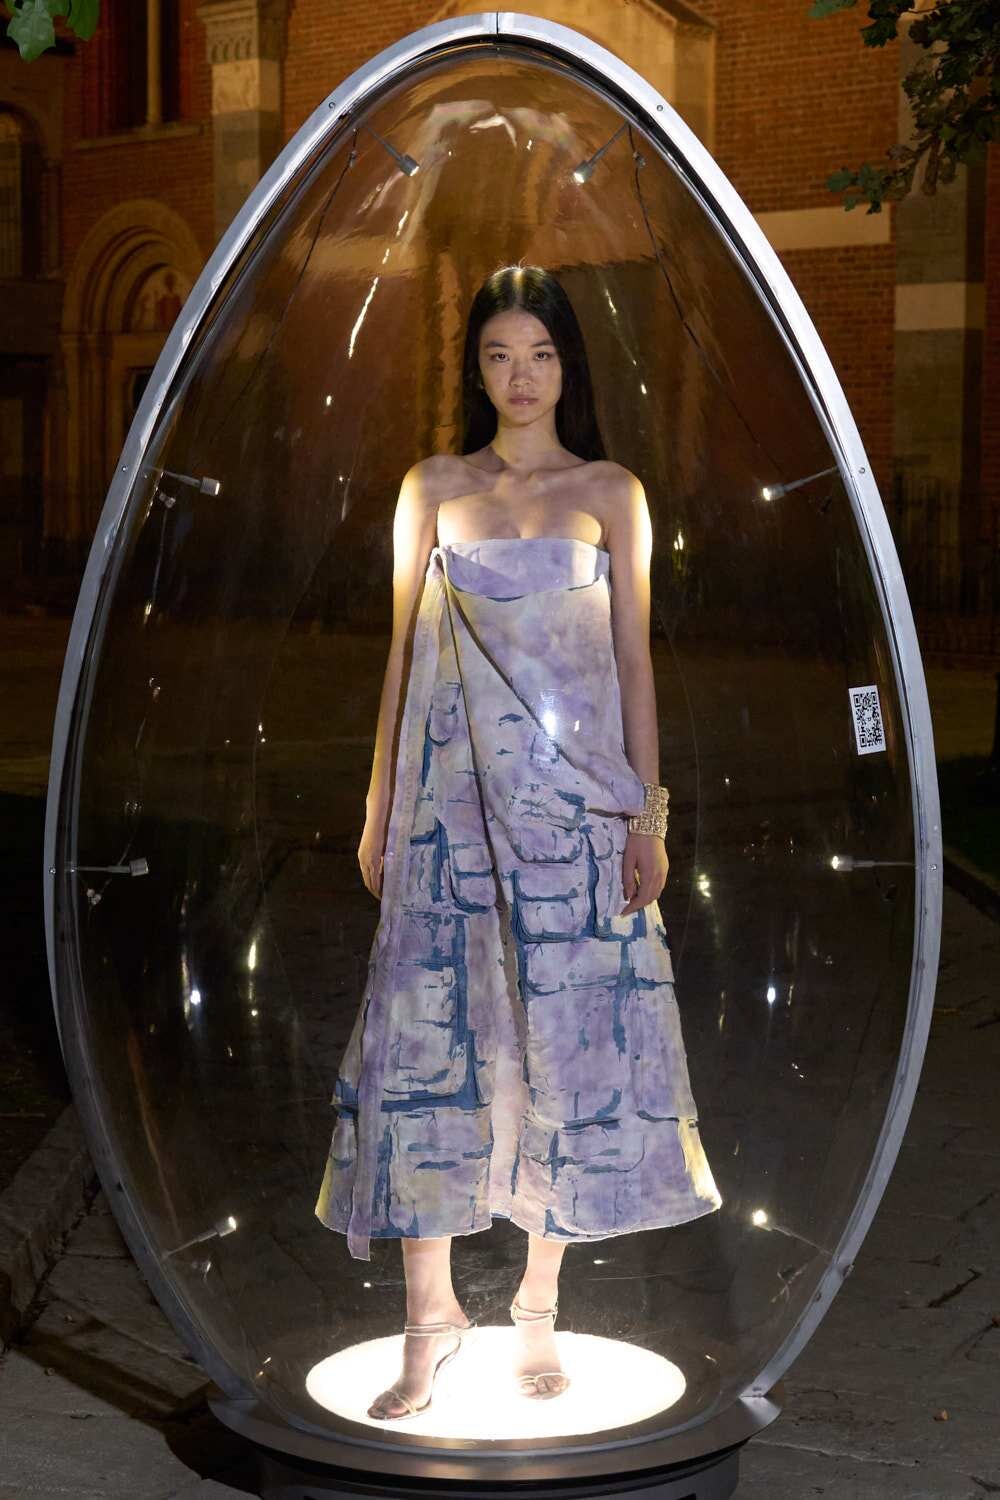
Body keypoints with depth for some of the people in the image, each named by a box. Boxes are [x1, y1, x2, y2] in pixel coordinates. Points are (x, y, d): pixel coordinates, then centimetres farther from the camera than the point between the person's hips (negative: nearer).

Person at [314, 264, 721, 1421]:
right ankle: (430, 1307, 7)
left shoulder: (611, 493, 6)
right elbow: (404, 652, 9)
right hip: (455, 793, 1)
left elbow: (634, 659, 4)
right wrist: (379, 808, 6)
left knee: (566, 1036, 1)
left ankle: (538, 1308, 14)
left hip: (576, 793, -1)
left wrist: (647, 813, -2)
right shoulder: (433, 488, 9)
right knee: (429, 1025, -4)